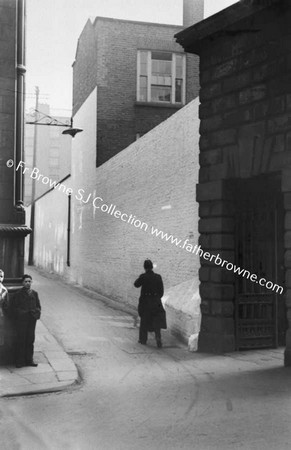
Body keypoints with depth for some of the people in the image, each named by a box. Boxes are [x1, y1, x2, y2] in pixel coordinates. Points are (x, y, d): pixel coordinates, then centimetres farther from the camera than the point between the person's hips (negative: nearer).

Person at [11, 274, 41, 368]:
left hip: (32, 320, 4)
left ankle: (29, 360, 18)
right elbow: (13, 307, -3)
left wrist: (36, 313, -7)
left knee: (30, 340, 8)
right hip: (21, 320, -4)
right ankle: (19, 361, 7)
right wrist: (22, 313, -15)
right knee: (21, 340, -1)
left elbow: (38, 306, 12)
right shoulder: (18, 294, -3)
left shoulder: (34, 293, 8)